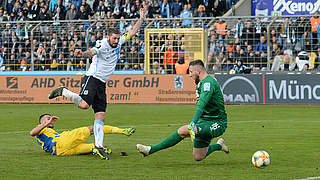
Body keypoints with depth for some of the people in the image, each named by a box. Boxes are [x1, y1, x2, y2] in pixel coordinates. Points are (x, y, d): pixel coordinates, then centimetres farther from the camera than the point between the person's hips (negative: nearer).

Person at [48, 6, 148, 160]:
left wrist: (141, 18, 15)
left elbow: (132, 32, 21)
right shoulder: (103, 45, -14)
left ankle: (98, 146, -3)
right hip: (92, 79, -7)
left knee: (101, 115, 0)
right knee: (83, 105, -26)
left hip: (102, 84, 7)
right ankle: (63, 91, 0)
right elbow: (92, 52, -35)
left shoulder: (118, 43, 10)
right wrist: (83, 54, -56)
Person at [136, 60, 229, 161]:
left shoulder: (208, 82, -22)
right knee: (198, 157, 7)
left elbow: (201, 104, -36)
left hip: (217, 123, -11)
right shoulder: (201, 83, 15)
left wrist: (193, 123, -47)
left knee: (183, 131, -33)